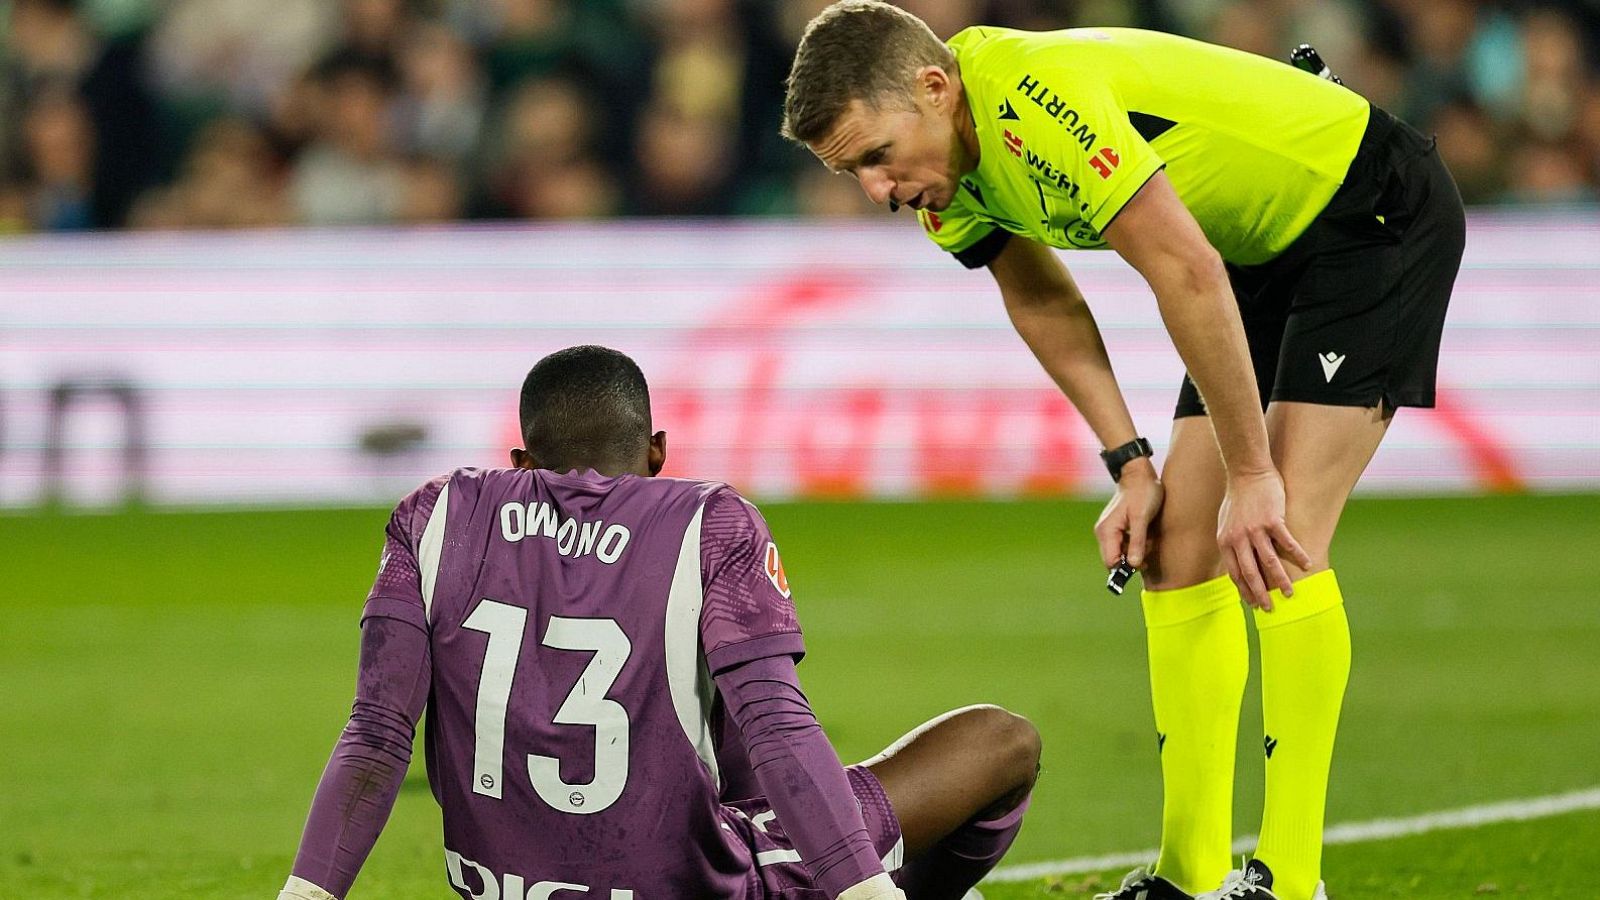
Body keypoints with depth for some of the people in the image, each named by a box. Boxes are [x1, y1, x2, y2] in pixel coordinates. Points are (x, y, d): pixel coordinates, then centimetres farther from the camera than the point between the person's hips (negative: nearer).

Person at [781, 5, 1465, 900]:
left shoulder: (1039, 101, -33)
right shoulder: (941, 173, -5)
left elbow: (1187, 273, -32)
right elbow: (1044, 303, 10)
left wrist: (1251, 474, -25)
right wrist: (1131, 465, 2)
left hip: (1379, 213, -9)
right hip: (1264, 249, 9)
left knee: (1276, 540, -19)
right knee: (1176, 544, 2)